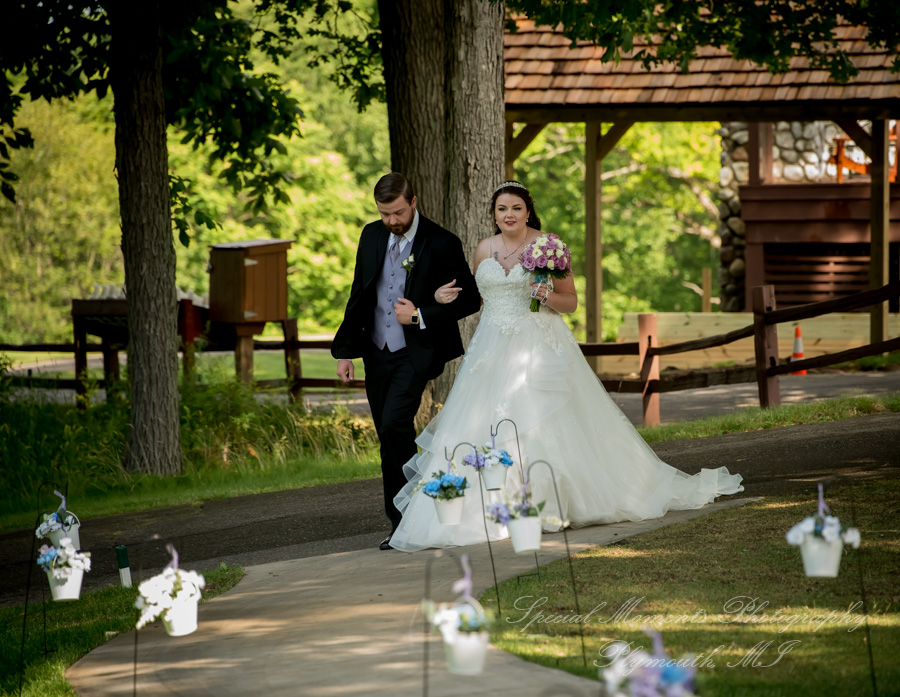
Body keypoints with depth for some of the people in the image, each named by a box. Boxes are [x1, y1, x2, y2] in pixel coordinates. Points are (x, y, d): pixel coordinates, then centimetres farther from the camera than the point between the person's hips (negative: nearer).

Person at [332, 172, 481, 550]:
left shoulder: (442, 243, -8)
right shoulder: (372, 236, 7)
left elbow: (470, 300, -4)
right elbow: (359, 295, 14)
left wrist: (420, 316, -13)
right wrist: (345, 350, 10)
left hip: (415, 352, -5)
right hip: (376, 352, 6)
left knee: (394, 425, -21)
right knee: (390, 436, 8)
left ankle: (406, 520, -10)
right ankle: (402, 525, 16)